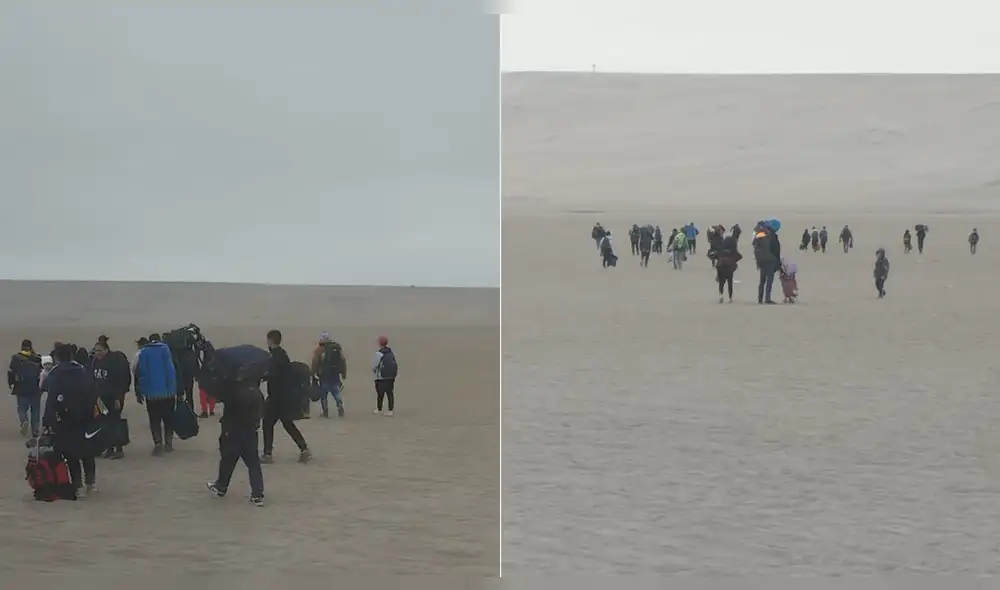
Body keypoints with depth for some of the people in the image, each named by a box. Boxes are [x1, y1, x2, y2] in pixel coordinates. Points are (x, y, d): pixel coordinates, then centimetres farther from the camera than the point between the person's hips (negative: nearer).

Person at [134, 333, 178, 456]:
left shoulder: (143, 353, 4)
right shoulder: (166, 350, 2)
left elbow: (139, 373, 0)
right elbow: (174, 371, -4)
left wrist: (138, 393, 5)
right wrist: (179, 391, -1)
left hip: (151, 394, 0)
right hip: (168, 392, 0)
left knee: (155, 420, 4)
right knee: (168, 418, 14)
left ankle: (158, 444, -10)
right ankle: (168, 443, 14)